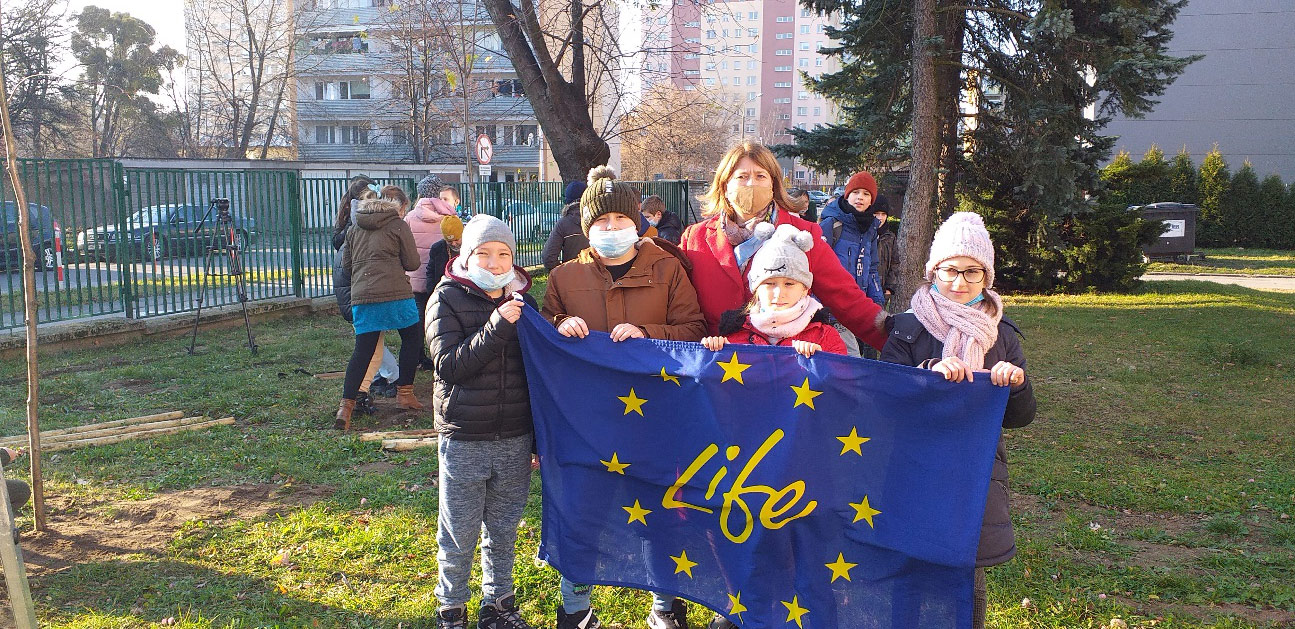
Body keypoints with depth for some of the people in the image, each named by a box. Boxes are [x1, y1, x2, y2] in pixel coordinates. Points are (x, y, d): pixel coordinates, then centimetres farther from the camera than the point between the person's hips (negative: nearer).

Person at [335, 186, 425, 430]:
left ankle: (346, 405, -5)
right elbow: (412, 263, 2)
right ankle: (404, 393, 17)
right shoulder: (398, 225, 2)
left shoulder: (355, 228, 17)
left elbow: (346, 263, 20)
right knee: (412, 338, 16)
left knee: (362, 350, 7)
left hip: (361, 296, 5)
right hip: (395, 294, -5)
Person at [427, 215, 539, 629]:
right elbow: (448, 365, -16)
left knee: (503, 532, 16)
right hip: (464, 441, -3)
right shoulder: (447, 299, -6)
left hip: (515, 439, 3)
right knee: (458, 536, 8)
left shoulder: (522, 301, 6)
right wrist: (497, 327, -24)